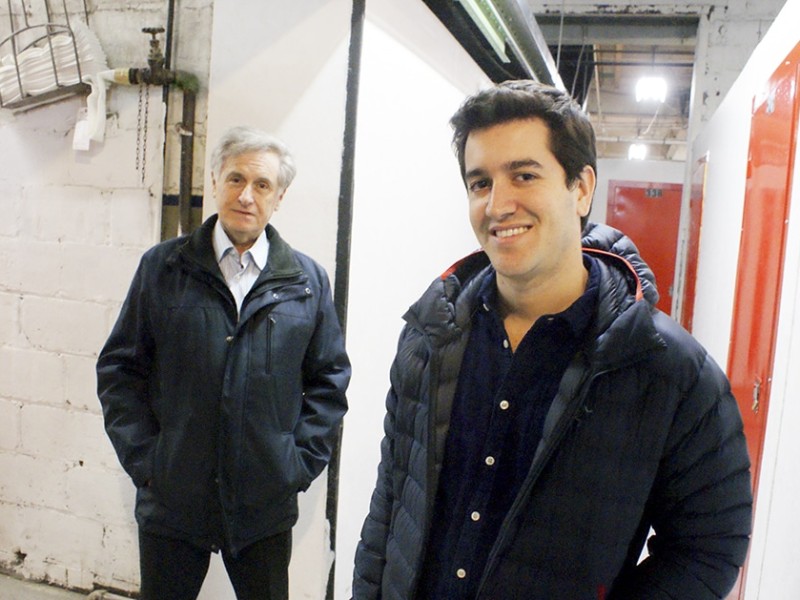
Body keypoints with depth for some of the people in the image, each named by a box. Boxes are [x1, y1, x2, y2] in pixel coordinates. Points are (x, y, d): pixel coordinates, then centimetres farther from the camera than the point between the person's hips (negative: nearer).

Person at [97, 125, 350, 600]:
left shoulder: (308, 281, 1)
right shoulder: (163, 267, 0)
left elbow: (331, 379, 4)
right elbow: (119, 368, 2)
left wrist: (301, 464, -4)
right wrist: (142, 459, -5)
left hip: (266, 507, 1)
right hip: (172, 501, 0)